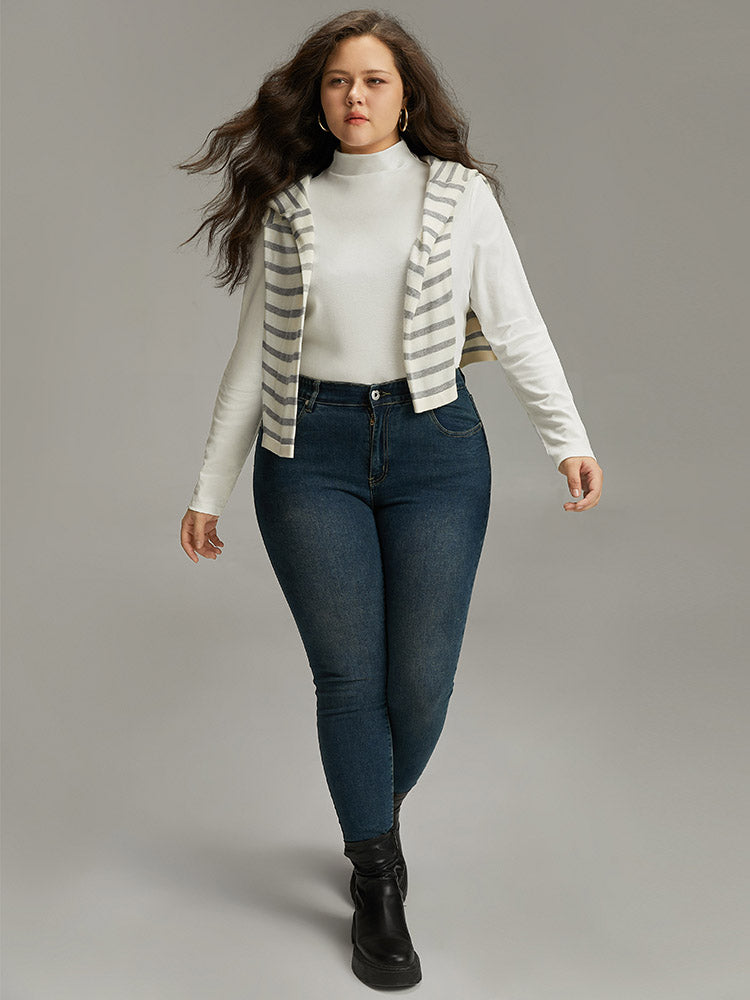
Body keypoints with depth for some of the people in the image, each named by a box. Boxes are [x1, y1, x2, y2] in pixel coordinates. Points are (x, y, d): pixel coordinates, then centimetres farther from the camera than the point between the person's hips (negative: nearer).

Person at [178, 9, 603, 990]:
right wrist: (210, 487, 10)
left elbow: (515, 325, 3)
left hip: (436, 449, 0)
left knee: (422, 680, 1)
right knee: (349, 677, 0)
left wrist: (569, 437, -9)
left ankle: (376, 816, 34)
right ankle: (377, 890, 18)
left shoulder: (461, 194, 5)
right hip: (312, 456, 1)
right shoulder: (287, 209, 8)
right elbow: (255, 354, 10)